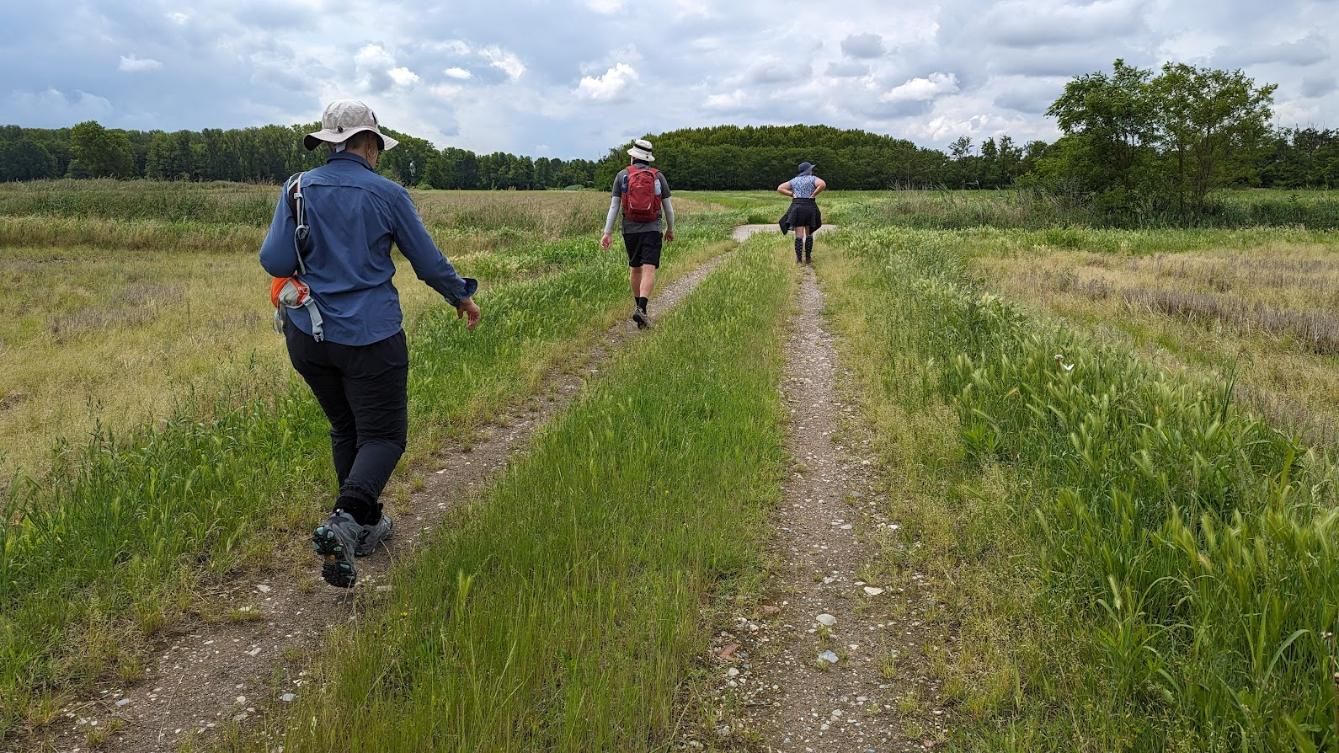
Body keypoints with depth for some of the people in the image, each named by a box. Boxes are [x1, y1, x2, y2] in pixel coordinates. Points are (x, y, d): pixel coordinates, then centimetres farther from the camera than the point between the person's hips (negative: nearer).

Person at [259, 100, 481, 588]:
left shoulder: (298, 189, 0)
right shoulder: (387, 194, -6)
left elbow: (274, 263, -6)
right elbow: (428, 262, 1)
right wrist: (462, 297, 18)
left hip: (309, 336, 4)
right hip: (370, 337, -4)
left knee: (345, 429, 21)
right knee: (382, 435, 3)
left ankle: (366, 526, 29)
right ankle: (344, 521, -21)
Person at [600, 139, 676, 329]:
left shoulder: (622, 175, 1)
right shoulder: (658, 176, 2)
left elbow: (614, 206, -3)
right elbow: (668, 207, 6)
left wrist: (607, 232, -1)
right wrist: (670, 229, 20)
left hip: (630, 229, 2)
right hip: (652, 229, -2)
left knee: (634, 268, 18)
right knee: (649, 270, -10)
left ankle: (638, 305, 33)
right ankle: (641, 309, -27)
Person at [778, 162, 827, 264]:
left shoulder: (794, 180, 13)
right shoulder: (813, 179, 2)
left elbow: (779, 188, 9)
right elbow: (823, 184, -19)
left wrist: (792, 194, 4)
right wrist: (813, 195, -9)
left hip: (797, 208, 2)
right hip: (810, 208, -2)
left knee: (799, 235, 0)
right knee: (809, 234, 13)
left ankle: (799, 260, -5)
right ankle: (808, 258, 13)